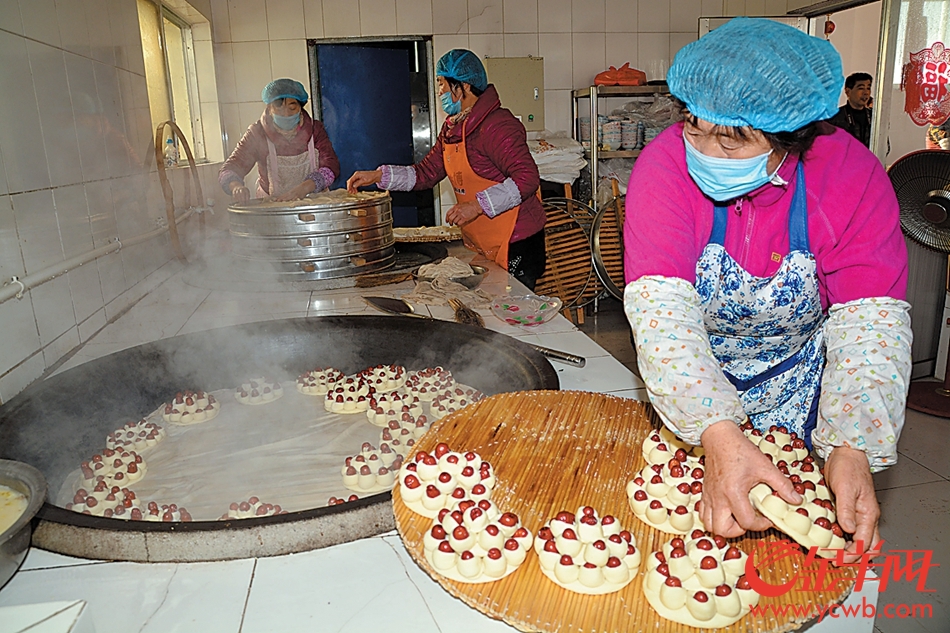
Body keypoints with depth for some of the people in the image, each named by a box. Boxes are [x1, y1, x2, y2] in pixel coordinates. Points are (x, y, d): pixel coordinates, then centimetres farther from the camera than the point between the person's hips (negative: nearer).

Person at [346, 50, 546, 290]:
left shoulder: (497, 126, -17)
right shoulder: (452, 128, 13)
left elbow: (527, 178, -24)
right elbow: (426, 173, 15)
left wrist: (478, 205, -27)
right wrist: (378, 176, 6)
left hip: (515, 244, -8)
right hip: (480, 244, 8)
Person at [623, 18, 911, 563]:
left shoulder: (850, 174, -22)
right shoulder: (668, 162, -26)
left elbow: (870, 323, -24)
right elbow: (660, 307, -34)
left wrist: (853, 451, -39)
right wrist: (718, 435, -46)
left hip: (801, 388, 1)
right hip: (689, 390, 0)